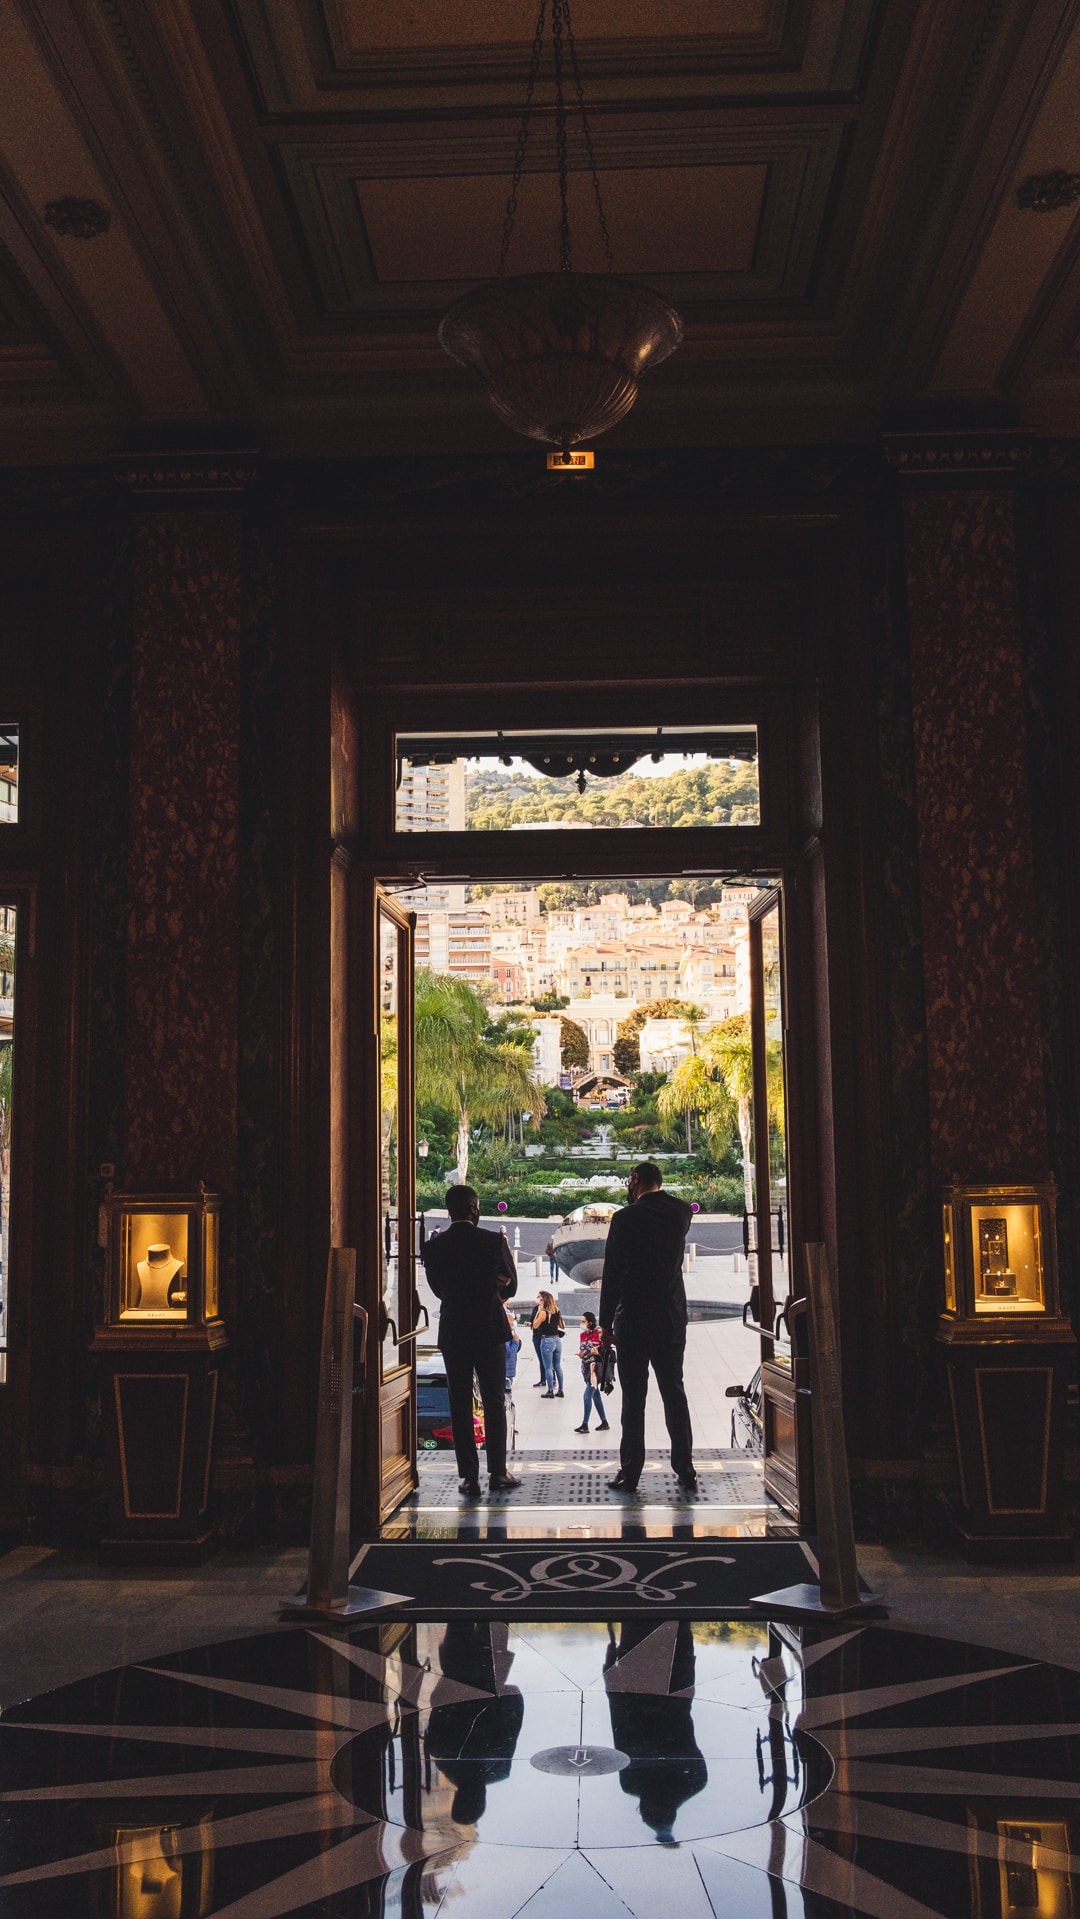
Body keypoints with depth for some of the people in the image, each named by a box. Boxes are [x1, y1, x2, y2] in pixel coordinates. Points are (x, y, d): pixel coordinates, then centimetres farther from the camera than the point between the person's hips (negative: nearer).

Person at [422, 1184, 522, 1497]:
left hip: (453, 1334, 1)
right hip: (489, 1330, -1)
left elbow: (438, 1289, 9)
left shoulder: (433, 1248, -3)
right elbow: (510, 1286, 3)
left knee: (460, 1407, 6)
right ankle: (498, 1473, 10)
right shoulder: (493, 1241, -8)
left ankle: (469, 1477, 5)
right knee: (494, 1404, 9)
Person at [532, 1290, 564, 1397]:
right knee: (558, 1366, 12)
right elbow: (561, 1326, 15)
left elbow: (535, 1325, -7)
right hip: (557, 1340, 6)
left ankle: (550, 1391, 1)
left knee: (548, 1367, 0)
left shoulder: (543, 1312, -12)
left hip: (547, 1341, -6)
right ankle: (560, 1390, 16)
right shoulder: (557, 1312, 7)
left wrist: (538, 1311, -6)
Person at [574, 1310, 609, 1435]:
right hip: (586, 1368, 8)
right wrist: (580, 1354, -2)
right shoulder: (583, 1335, 9)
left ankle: (585, 1425, -8)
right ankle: (604, 1422, 23)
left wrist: (598, 1352, -27)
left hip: (596, 1368, -7)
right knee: (595, 1396, 13)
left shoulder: (598, 1333, -12)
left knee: (587, 1395, -11)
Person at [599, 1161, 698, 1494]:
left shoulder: (625, 1218, -9)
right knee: (674, 1393, 9)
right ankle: (686, 1472, 10)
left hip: (632, 1320, -3)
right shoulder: (681, 1212, 2)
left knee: (633, 1397, 1)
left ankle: (630, 1474, 4)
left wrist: (605, 1323, -3)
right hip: (672, 1319, 4)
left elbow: (611, 1274, -8)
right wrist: (641, 1201, 15)